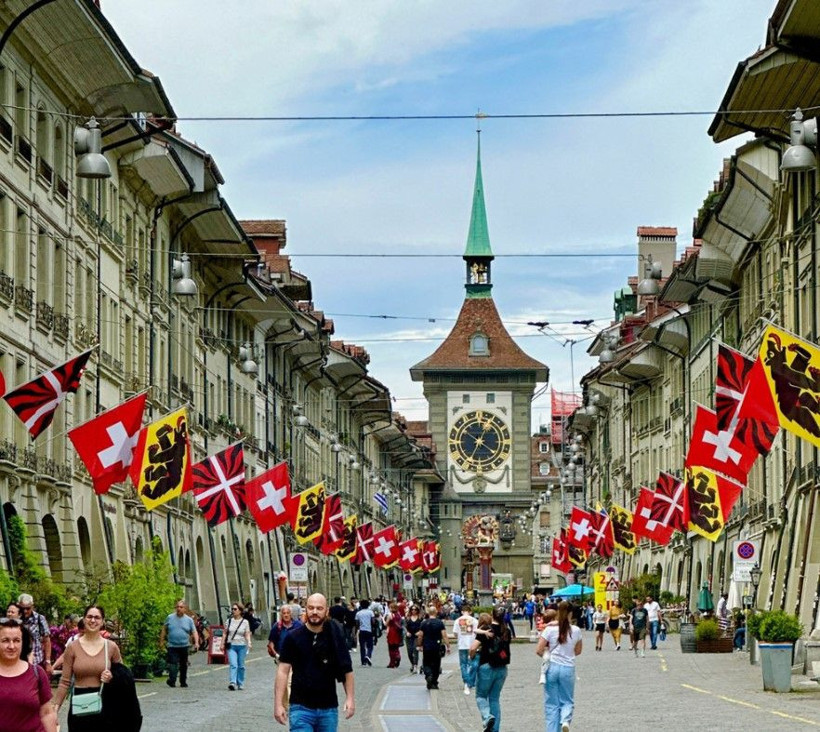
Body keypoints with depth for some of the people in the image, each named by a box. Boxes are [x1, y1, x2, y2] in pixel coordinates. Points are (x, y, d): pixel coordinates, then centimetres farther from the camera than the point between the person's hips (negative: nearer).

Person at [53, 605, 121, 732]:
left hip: (104, 704, 1)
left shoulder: (111, 647, 2)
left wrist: (112, 678, -8)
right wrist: (55, 707, -7)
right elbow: (65, 682, 0)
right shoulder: (73, 647, 0)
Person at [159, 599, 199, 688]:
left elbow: (194, 632, 4)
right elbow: (164, 630, 11)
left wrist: (196, 642, -10)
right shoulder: (170, 618, 4)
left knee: (183, 666, 10)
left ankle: (183, 683, 21)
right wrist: (161, 641, 8)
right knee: (173, 664, -15)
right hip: (172, 646, -2)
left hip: (184, 646, 2)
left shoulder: (188, 620, 5)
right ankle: (172, 681, -19)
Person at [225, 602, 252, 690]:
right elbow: (225, 633, 13)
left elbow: (247, 634, 2)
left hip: (242, 646, 0)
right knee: (233, 665, -15)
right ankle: (232, 682, -25)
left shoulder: (245, 622, 3)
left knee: (241, 666, 6)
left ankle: (240, 684, 18)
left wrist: (249, 643, -14)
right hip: (231, 646, 0)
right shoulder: (229, 621, 7)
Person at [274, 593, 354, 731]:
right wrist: (278, 704, -8)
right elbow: (283, 671, -2)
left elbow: (347, 669, 6)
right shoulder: (293, 638, -2)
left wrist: (350, 697, -2)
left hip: (329, 708, 2)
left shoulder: (335, 637, 2)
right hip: (301, 708, -2)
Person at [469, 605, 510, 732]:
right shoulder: (506, 632, 3)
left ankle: (488, 717, -16)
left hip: (486, 667, -4)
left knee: (481, 696, 11)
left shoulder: (486, 631, -11)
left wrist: (472, 657, 2)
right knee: (495, 698, 13)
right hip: (502, 669, 4)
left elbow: (473, 648, -18)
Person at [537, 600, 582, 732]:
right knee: (567, 700, 12)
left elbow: (539, 650, -10)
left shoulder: (550, 629, -9)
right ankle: (565, 720, -17)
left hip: (552, 667, -1)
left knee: (552, 703, 9)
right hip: (568, 668, 1)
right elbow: (578, 651, 10)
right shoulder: (576, 630, -3)